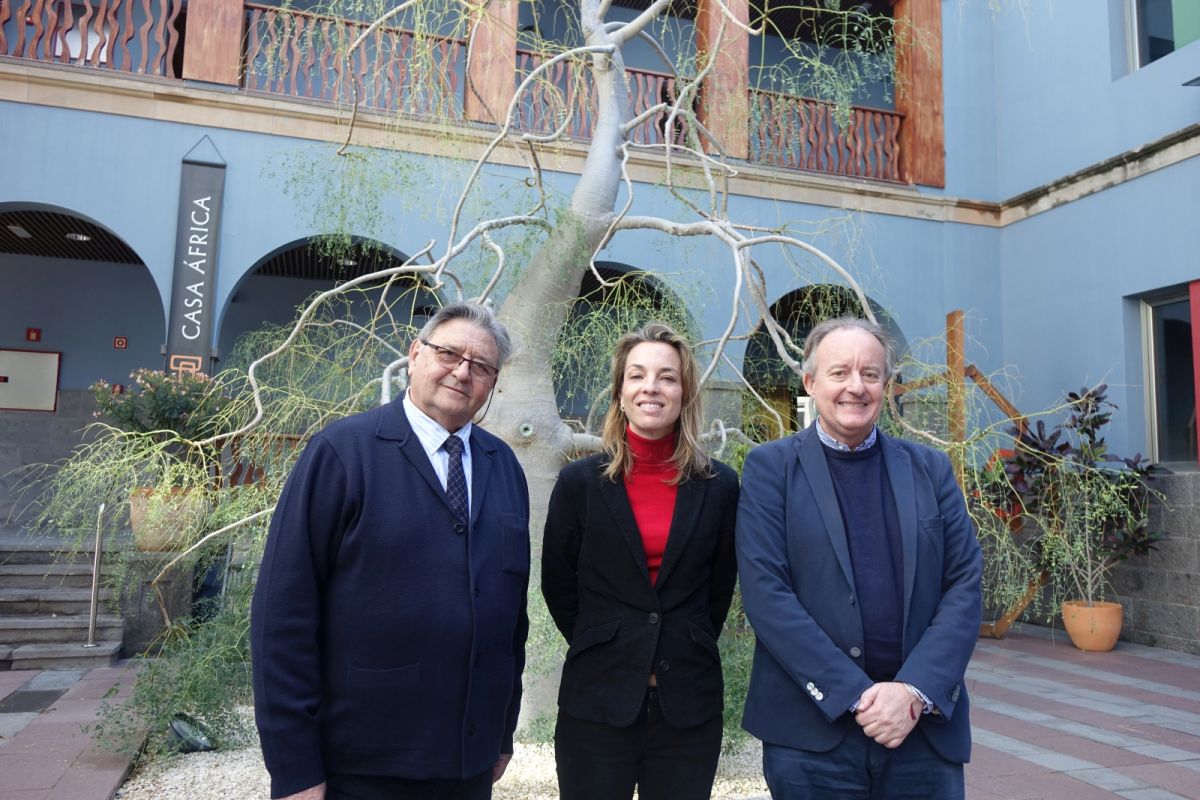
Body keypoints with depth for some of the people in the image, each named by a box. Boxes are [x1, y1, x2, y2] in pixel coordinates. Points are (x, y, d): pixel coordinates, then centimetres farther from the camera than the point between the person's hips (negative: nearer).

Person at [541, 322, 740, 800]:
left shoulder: (718, 485, -1)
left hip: (689, 703, 1)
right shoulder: (580, 482, -3)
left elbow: (720, 586, 9)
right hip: (597, 701, -1)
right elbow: (557, 584, 5)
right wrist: (602, 647, 6)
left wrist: (686, 650, 8)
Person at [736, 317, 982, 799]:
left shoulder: (931, 470, 7)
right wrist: (857, 695, -14)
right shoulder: (771, 467, -2)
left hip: (927, 731, 3)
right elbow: (764, 591, -10)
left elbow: (964, 585, 2)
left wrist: (915, 692, -11)